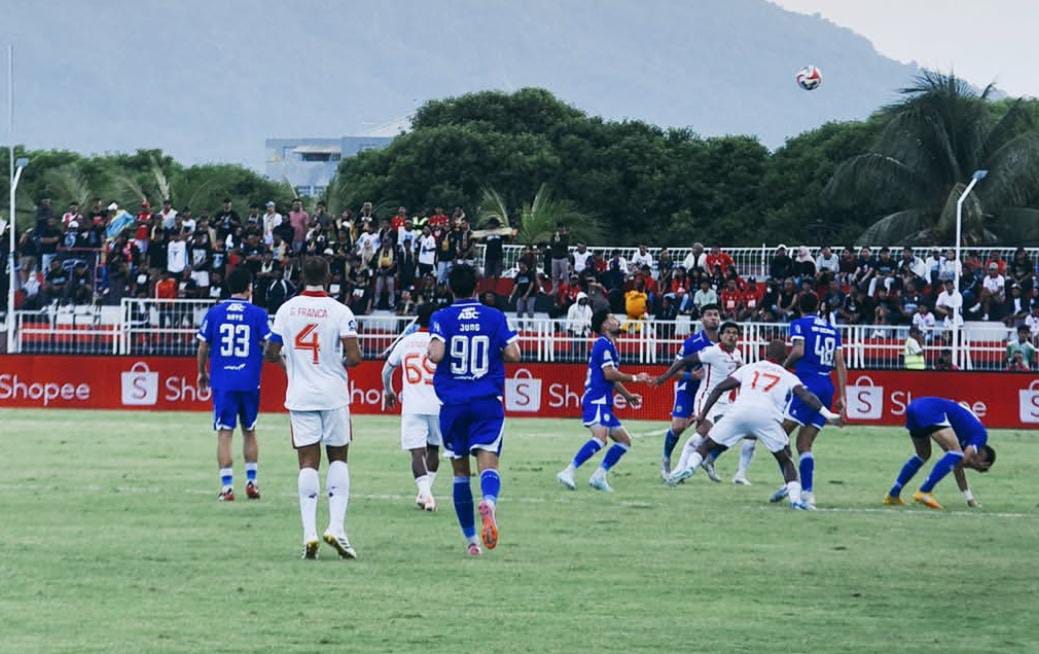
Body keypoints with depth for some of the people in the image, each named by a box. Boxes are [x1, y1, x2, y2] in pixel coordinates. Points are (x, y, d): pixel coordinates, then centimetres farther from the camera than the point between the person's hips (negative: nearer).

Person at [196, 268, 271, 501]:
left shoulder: (214, 313, 1)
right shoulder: (258, 314, -2)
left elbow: (203, 346, 4)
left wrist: (202, 372, 19)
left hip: (222, 382, 0)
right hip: (250, 382, 0)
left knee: (224, 433, 0)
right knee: (249, 431, 17)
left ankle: (226, 486, -6)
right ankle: (251, 481, 19)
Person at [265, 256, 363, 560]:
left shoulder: (286, 310, 1)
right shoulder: (340, 312, -8)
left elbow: (271, 354, 9)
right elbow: (354, 357, -14)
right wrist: (341, 362, 9)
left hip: (300, 396, 2)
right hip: (333, 395, -2)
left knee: (308, 463, 2)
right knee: (338, 458, 12)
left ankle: (309, 533, -8)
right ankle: (336, 527, -1)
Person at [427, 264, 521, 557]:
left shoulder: (441, 318, -2)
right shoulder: (495, 317, 3)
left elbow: (436, 355, -16)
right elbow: (512, 354, -3)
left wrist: (430, 349, 6)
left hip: (453, 404, 0)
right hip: (488, 402, 0)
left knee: (461, 472, 11)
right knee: (488, 464, -10)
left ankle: (471, 539, 15)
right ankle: (489, 501, -45)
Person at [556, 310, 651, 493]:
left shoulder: (609, 345, 23)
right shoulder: (604, 344, -9)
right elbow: (609, 374, -17)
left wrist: (628, 396, 34)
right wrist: (635, 378, -7)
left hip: (604, 403, 11)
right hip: (596, 401, -11)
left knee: (624, 440, 11)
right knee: (600, 437, -29)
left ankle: (599, 476, 3)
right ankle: (568, 472, -34)